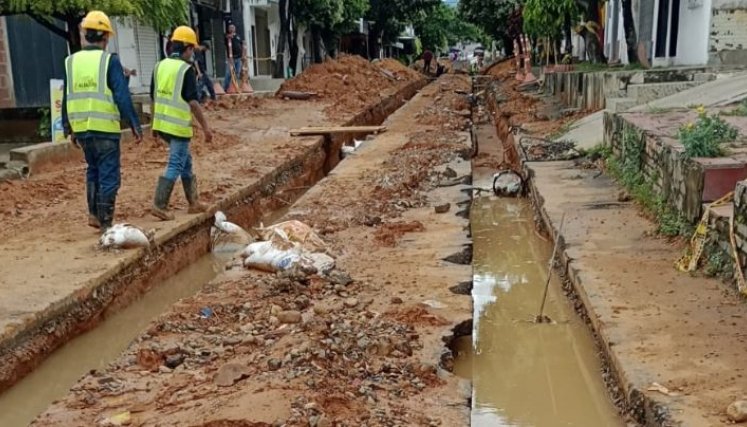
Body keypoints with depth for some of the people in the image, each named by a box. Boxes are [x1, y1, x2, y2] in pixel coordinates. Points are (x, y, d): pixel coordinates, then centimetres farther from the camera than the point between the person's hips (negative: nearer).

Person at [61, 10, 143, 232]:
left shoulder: (71, 61, 8)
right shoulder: (110, 61, -8)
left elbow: (66, 98, 12)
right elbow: (122, 97, -12)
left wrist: (69, 129, 20)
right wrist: (135, 125, -7)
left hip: (81, 128, 5)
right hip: (105, 128, -5)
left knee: (93, 170, 22)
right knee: (108, 174, 2)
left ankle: (94, 214, 20)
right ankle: (105, 222, 4)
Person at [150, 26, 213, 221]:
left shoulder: (160, 66, 8)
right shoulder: (186, 69, -13)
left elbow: (154, 97, 14)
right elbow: (192, 102, -17)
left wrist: (155, 123, 23)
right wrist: (205, 127, -11)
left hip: (162, 124, 8)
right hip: (179, 126, -8)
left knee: (186, 161, 19)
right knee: (175, 165, -2)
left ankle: (193, 202, 26)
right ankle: (159, 205, -5)